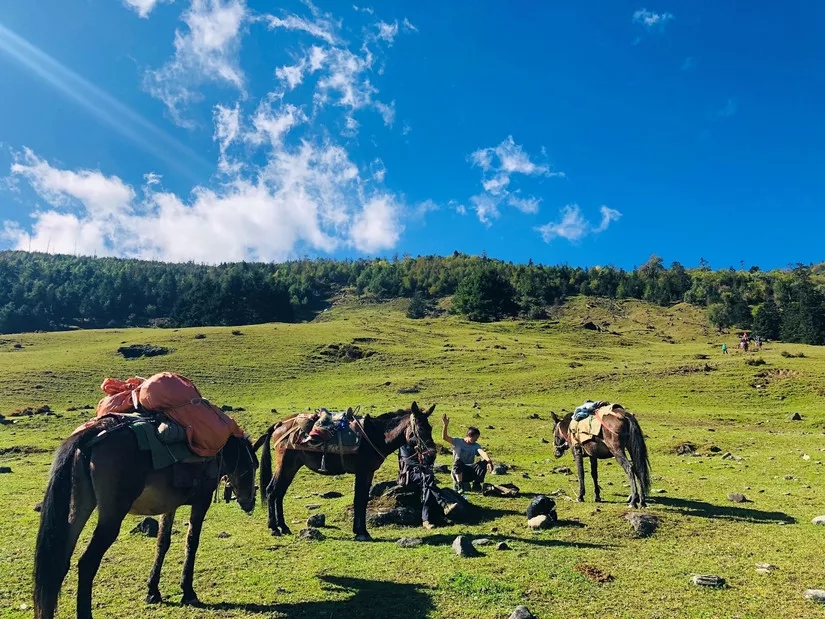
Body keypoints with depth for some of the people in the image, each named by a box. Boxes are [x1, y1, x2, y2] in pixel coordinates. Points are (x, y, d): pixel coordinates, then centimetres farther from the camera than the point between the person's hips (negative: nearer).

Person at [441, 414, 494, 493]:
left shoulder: (476, 446, 7)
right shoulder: (457, 442, 0)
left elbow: (482, 453, -14)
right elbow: (444, 437, -15)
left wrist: (489, 460, -36)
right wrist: (445, 425, -32)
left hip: (470, 472, 2)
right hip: (458, 472, -2)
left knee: (484, 462, -20)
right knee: (458, 461, -35)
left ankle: (477, 485, -14)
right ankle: (460, 486, -35)